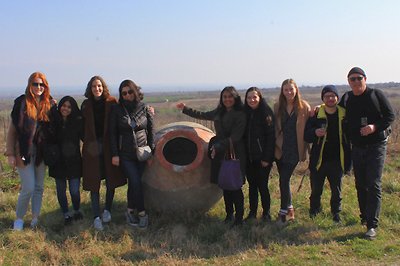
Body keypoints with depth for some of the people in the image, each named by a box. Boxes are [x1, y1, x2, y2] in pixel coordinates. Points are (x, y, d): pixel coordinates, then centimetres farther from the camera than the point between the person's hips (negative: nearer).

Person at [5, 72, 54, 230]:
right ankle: (19, 218, 15)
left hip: (41, 152, 4)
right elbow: (12, 130, -6)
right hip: (24, 152, -4)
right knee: (29, 188, -6)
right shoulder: (21, 103, -7)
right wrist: (10, 154, -8)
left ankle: (35, 219, 21)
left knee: (39, 187, 9)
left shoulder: (48, 104, 3)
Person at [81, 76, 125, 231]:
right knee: (94, 183, 1)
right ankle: (96, 217, 6)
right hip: (92, 147, 1)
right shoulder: (86, 105, 5)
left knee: (111, 180, 6)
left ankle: (107, 210, 26)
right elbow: (82, 127, 9)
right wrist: (88, 142, -1)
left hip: (109, 146, -1)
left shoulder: (111, 103, -1)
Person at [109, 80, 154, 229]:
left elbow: (151, 131, 7)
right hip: (125, 155, -2)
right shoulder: (117, 110, -1)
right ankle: (142, 213, 2)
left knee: (134, 183, 3)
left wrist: (151, 151, 3)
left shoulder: (144, 108, 2)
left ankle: (131, 211, 21)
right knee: (135, 182, -11)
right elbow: (112, 133, 1)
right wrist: (114, 154, -4)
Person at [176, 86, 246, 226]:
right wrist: (185, 109, 28)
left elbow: (235, 137, -16)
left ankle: (239, 217, 8)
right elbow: (203, 115, 27)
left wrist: (219, 146, -19)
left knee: (235, 187, -3)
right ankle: (229, 214, 24)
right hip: (220, 154, 6)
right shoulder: (219, 112, 11)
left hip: (235, 155, -6)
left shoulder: (240, 115, -9)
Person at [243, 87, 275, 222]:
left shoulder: (267, 113, -9)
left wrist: (267, 158, -15)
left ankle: (266, 213, 16)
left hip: (262, 157, -4)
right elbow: (242, 135, 9)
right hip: (249, 157, 5)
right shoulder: (245, 113, 6)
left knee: (262, 185, 0)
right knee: (252, 185, 12)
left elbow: (271, 136, -12)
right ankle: (252, 212, 22)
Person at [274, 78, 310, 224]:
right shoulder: (278, 107, 5)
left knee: (284, 179, -6)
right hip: (280, 148, 3)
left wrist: (304, 149, -7)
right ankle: (289, 209, 24)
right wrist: (275, 144, -1)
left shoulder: (304, 107, -3)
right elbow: (275, 127, 9)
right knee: (284, 179, 8)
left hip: (295, 149, -3)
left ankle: (284, 211, 6)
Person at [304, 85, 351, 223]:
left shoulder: (344, 115, -2)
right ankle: (314, 210, 32)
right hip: (318, 160, -1)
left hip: (337, 161, 1)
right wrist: (315, 133, -25)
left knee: (336, 190, 13)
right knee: (316, 189, 10)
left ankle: (336, 212, 31)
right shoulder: (316, 115, -5)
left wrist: (348, 160, 1)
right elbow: (306, 136, -3)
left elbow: (349, 136, 6)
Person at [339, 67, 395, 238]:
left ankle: (372, 225, -9)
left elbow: (390, 116, -5)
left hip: (376, 146, -5)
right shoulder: (346, 98, 7)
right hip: (357, 148, 5)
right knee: (360, 185, 12)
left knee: (374, 185, -9)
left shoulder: (376, 95, -5)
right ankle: (365, 216, 29)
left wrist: (375, 127, -21)